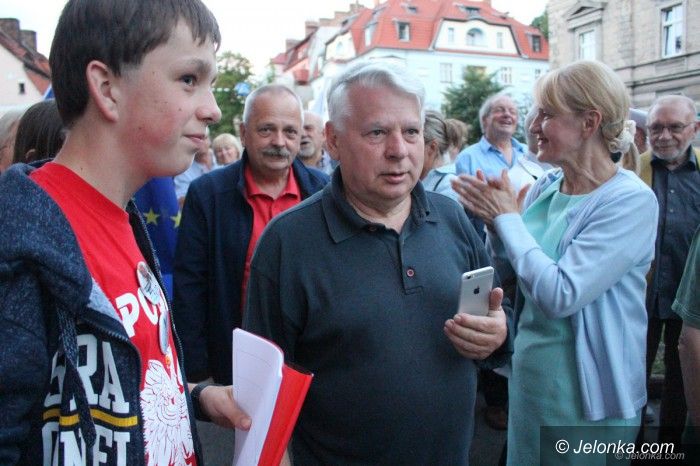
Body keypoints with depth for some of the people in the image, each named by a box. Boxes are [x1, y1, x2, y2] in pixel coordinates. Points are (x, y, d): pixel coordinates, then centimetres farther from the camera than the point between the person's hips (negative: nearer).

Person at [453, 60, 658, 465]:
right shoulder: (546, 187, -1)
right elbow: (509, 271, 7)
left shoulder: (631, 201, -20)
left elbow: (560, 295, -29)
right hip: (528, 378, 7)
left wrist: (507, 218, -19)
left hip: (588, 400, -6)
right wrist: (496, 221, -10)